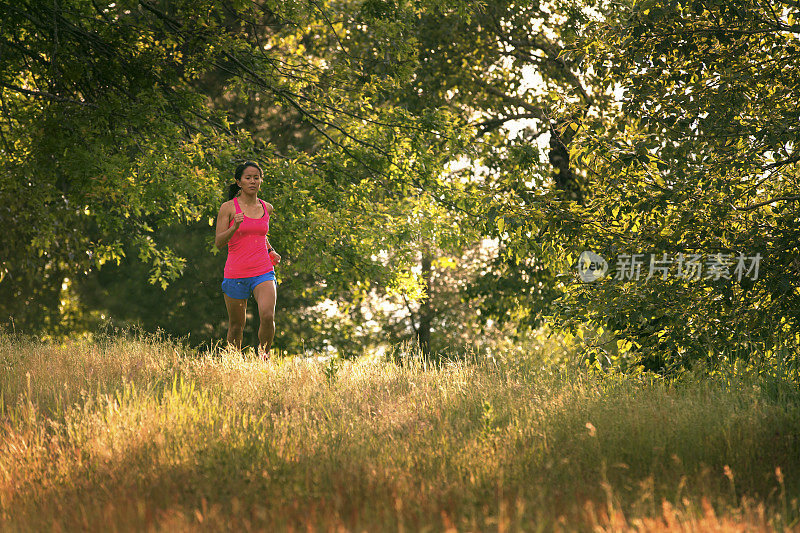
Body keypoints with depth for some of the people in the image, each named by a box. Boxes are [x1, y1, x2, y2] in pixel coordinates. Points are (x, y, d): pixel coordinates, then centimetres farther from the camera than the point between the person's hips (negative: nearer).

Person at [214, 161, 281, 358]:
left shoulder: (267, 208, 10)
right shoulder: (228, 208, -2)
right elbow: (219, 242, -7)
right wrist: (235, 227, -22)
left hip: (263, 273, 2)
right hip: (236, 274, -2)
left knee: (268, 316, -21)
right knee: (236, 326, 6)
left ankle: (263, 354, 2)